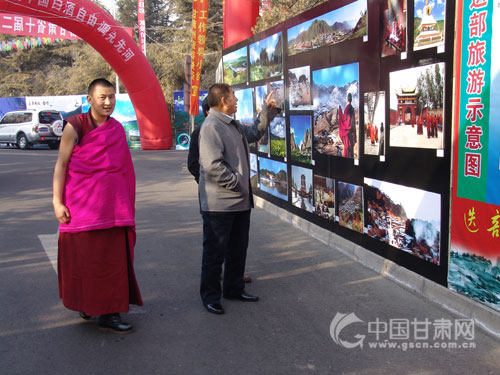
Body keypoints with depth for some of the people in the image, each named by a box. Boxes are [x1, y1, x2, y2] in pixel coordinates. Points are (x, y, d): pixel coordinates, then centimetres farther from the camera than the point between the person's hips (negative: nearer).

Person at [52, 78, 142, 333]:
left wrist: (125, 204, 16)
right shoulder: (75, 126, -4)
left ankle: (109, 313, 13)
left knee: (113, 258, 4)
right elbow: (61, 164, -6)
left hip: (111, 205, 5)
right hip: (81, 204, -4)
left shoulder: (117, 129, 10)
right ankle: (85, 304, 20)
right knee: (82, 257, 3)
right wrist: (57, 202, -12)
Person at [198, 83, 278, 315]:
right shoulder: (211, 126, -18)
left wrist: (267, 110, 23)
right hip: (219, 204, -10)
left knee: (238, 249, 19)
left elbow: (255, 133, 32)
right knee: (215, 252, 3)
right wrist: (237, 183, -17)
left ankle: (234, 289, 34)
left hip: (240, 201, 10)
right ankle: (210, 296, 16)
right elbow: (213, 165, -25)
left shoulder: (233, 126, 13)